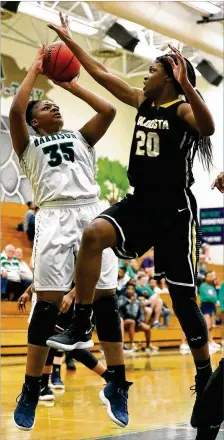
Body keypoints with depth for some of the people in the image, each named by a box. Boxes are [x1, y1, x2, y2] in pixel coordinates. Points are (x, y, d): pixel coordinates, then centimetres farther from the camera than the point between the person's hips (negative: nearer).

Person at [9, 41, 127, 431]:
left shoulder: (81, 137, 24)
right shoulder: (28, 144, 15)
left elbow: (108, 110, 10)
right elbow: (15, 110, -3)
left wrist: (72, 85, 16)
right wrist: (35, 69, 8)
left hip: (92, 215, 3)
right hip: (55, 218, -3)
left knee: (105, 298, -1)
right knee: (48, 303, -8)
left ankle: (118, 387, 4)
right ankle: (30, 392, -1)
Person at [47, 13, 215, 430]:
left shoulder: (183, 109, -10)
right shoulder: (142, 101, 10)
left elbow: (208, 128, -34)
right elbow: (100, 72, 17)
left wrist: (186, 85, -44)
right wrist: (67, 38, 19)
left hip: (175, 210, -6)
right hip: (140, 203, 6)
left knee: (182, 297, -1)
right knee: (93, 234, -24)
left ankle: (205, 380, 15)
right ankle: (80, 326, -16)